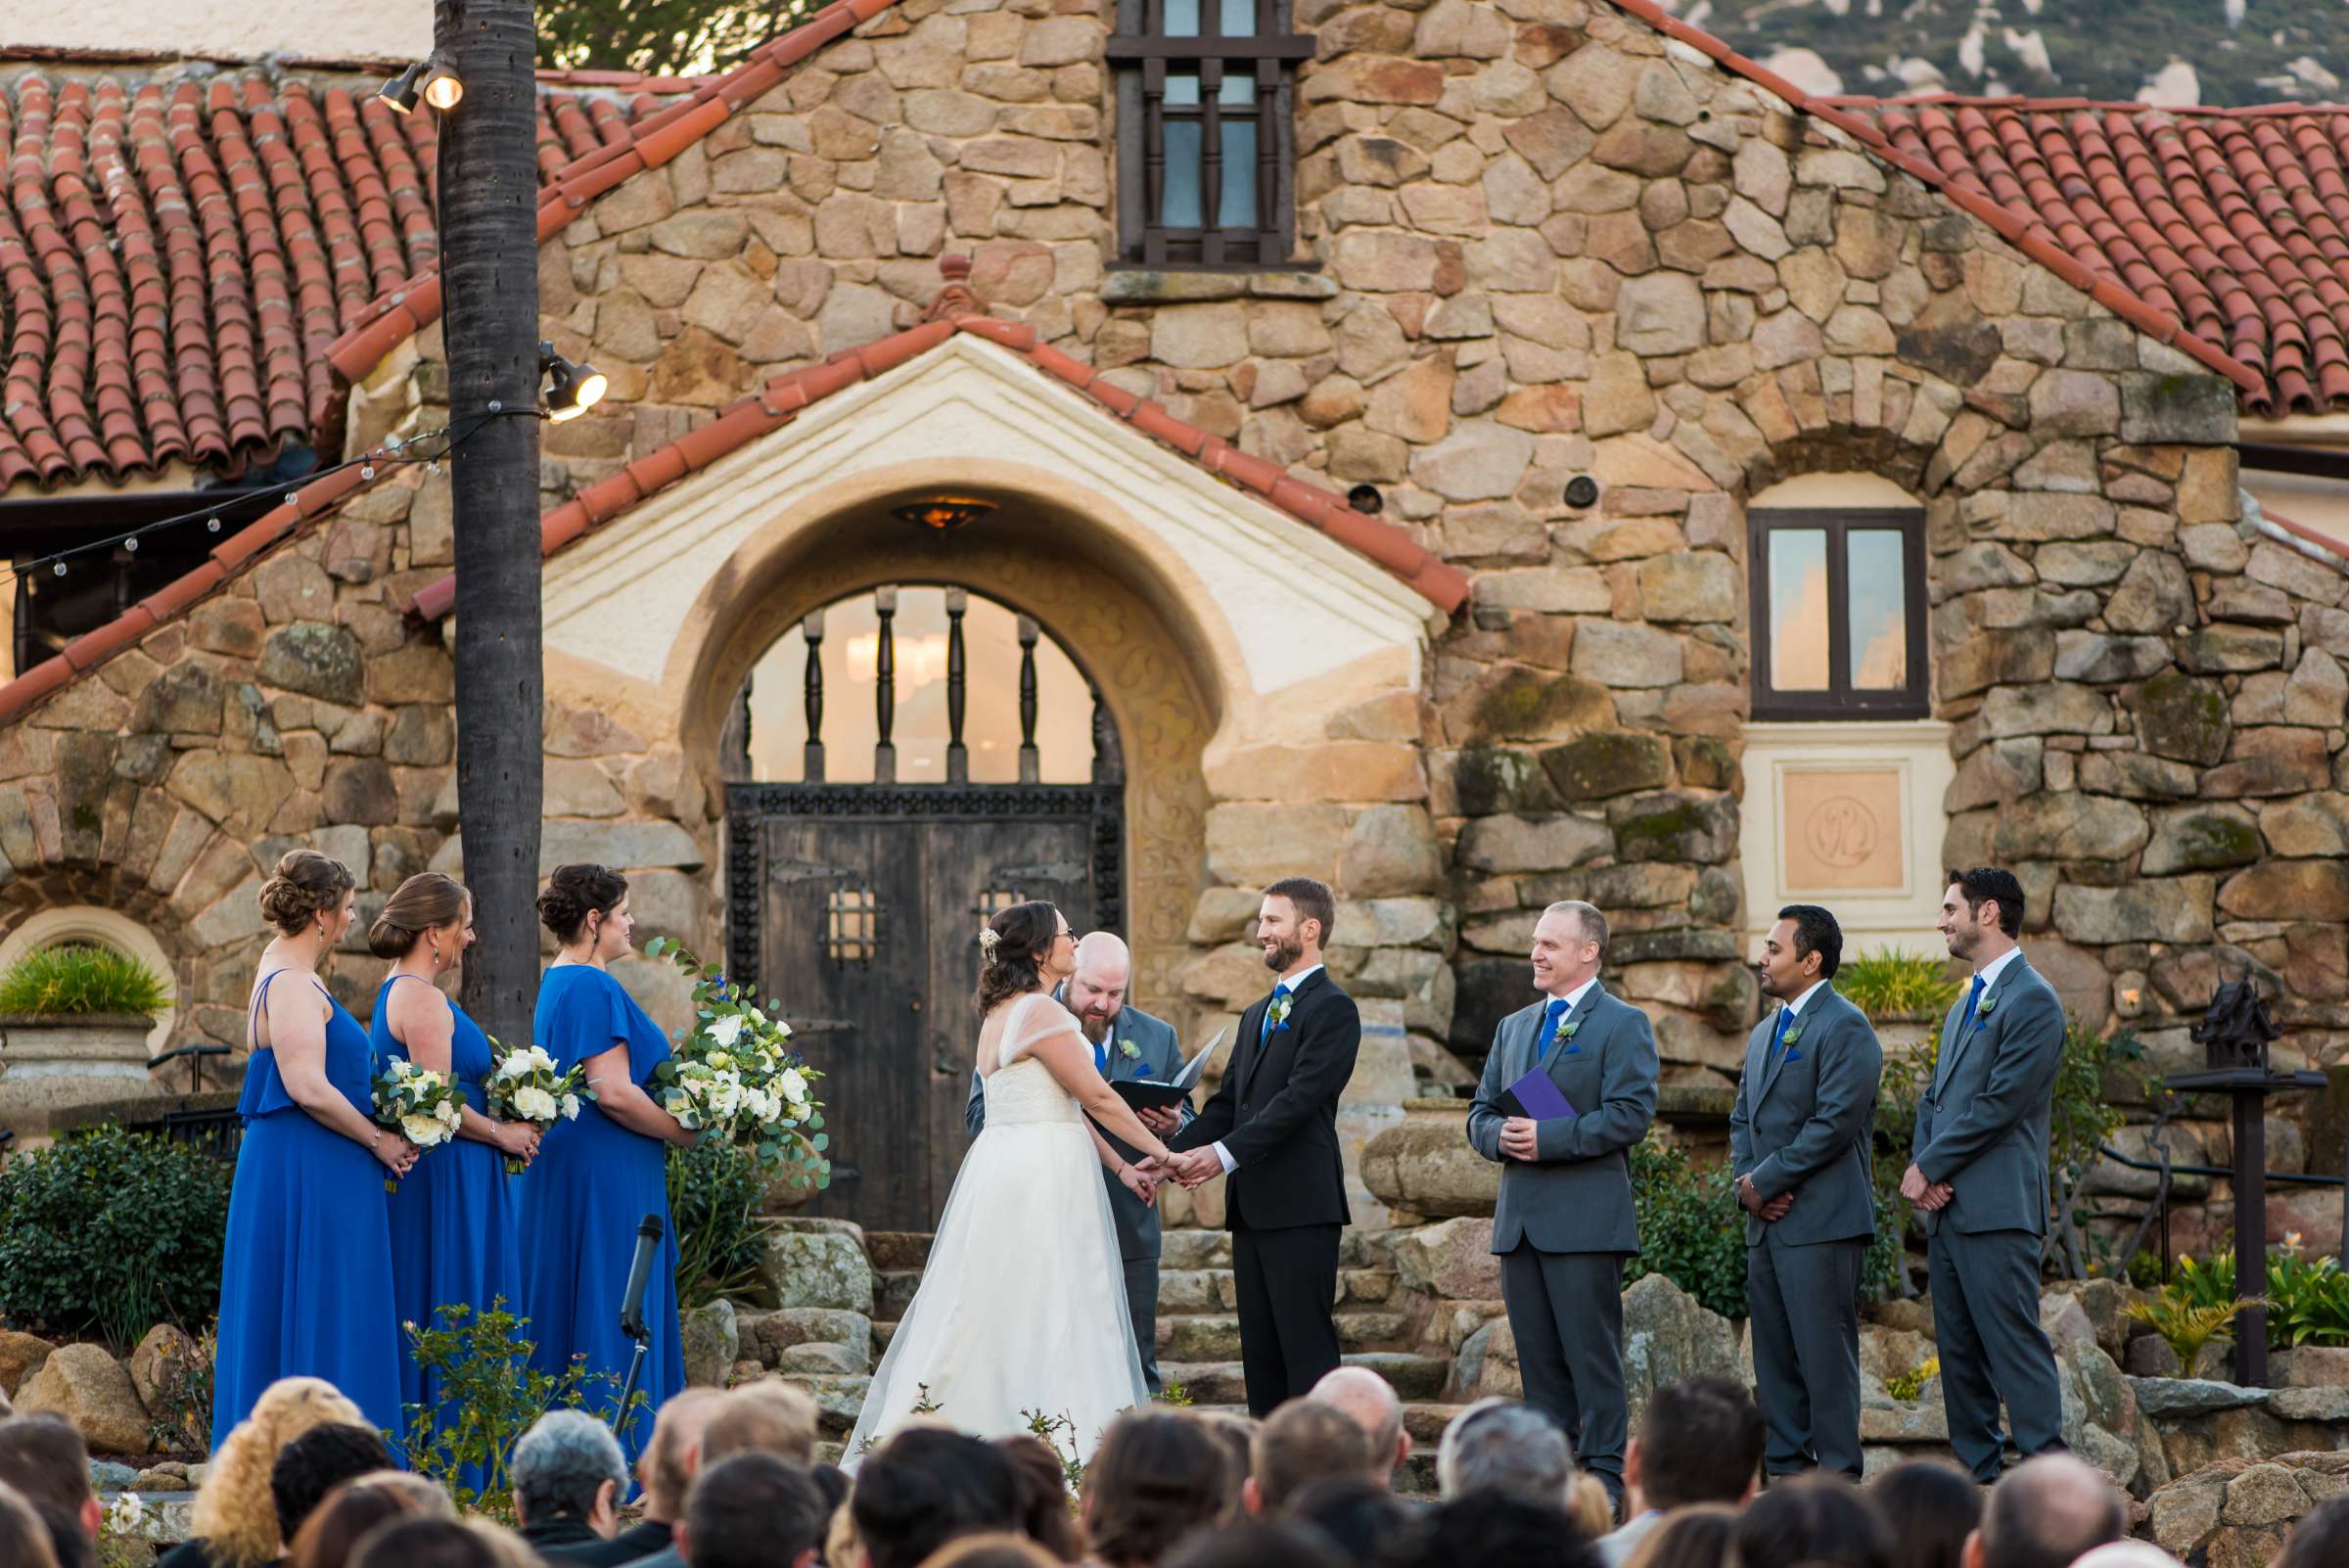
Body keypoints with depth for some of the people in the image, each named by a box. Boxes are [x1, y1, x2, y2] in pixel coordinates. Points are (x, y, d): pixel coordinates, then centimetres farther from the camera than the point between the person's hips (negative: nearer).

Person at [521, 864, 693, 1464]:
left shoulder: (559, 983, 15)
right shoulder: (592, 988, -17)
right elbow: (614, 1093, -23)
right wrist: (685, 1131, -12)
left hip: (567, 1169, 11)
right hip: (607, 1178, -11)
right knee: (610, 1313, -8)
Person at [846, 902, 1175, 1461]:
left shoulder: (1000, 1013, 17)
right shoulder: (1040, 1012, -13)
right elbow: (1097, 1098, -11)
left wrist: (1120, 1166, 17)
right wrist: (1160, 1152, -2)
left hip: (999, 1166, 9)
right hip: (1042, 1177, -9)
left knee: (984, 1315, 9)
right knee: (1048, 1313, -8)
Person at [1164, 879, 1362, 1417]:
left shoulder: (1332, 1009, -7)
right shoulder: (1257, 1015, 22)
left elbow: (1300, 1098, -17)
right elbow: (1227, 1103, 17)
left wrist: (1225, 1153, -23)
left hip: (1300, 1205, -9)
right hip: (1251, 1209, 9)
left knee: (1306, 1349, -10)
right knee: (1260, 1350, 7)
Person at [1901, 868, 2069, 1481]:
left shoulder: (2031, 1001, -9)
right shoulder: (1965, 1005, 22)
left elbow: (2000, 1102, -15)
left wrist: (1929, 1167, -10)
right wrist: (1921, 1167, 2)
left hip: (1996, 1211, -9)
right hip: (1946, 1208, 9)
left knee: (2016, 1348, -12)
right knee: (1958, 1352, 9)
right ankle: (1977, 1475, 13)